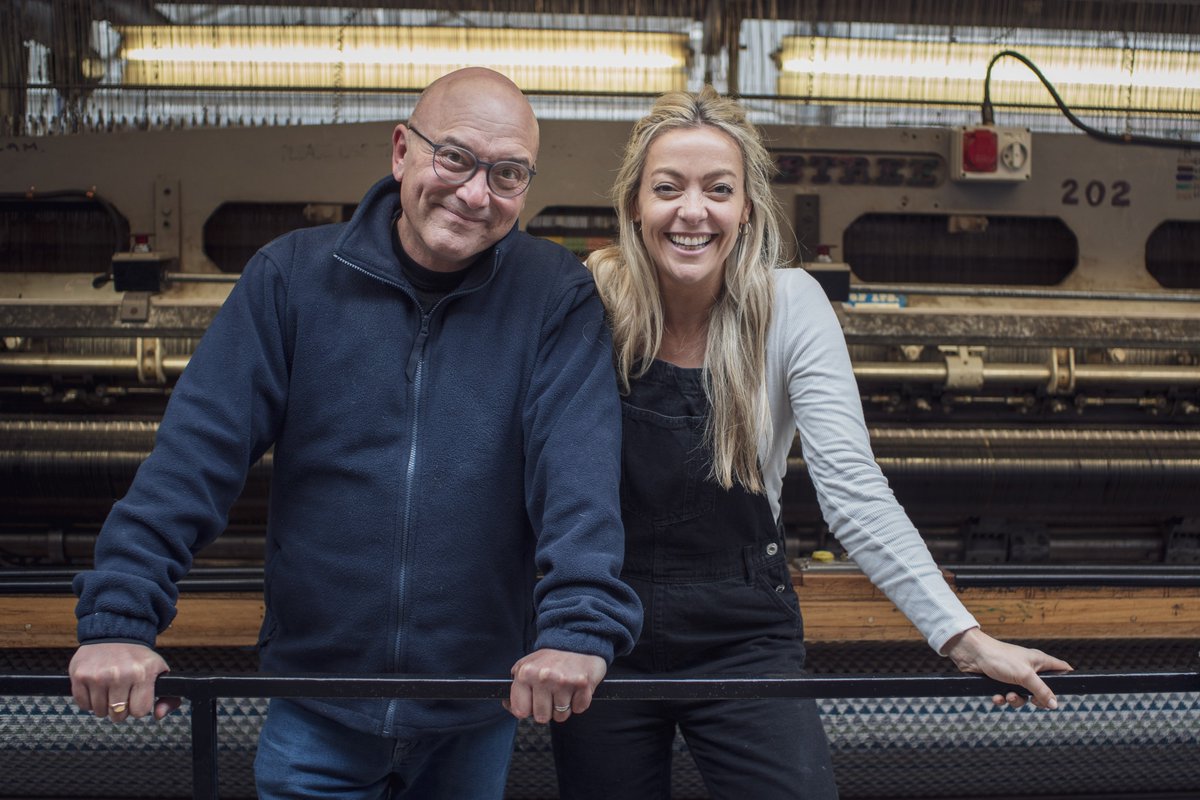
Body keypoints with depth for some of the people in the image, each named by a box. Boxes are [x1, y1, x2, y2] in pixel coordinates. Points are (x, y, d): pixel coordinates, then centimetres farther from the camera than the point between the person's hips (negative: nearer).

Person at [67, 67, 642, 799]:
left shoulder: (557, 298, -8)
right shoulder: (293, 276, -5)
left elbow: (580, 465, -19)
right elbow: (197, 453, -9)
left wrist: (579, 622, -33)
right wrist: (120, 617, -17)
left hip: (477, 718, 1)